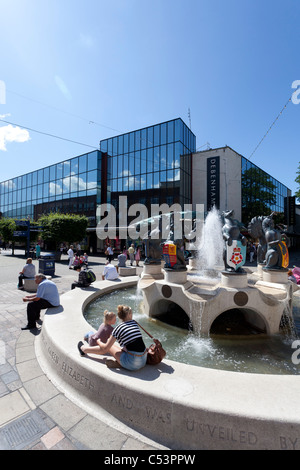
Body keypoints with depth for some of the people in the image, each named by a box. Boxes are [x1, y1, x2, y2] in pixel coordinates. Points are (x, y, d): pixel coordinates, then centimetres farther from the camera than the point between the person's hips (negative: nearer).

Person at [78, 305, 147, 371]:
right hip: (143, 361, 5)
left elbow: (105, 348, 0)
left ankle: (83, 349, 32)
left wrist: (98, 342, 22)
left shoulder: (118, 329, -8)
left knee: (108, 347, 15)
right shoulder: (134, 323, 7)